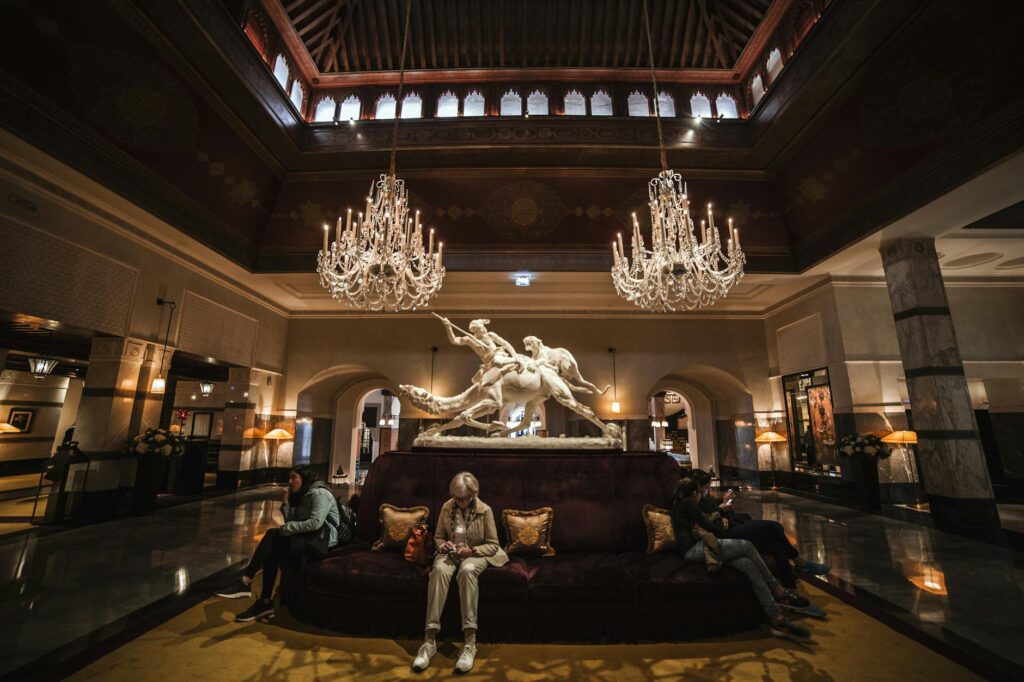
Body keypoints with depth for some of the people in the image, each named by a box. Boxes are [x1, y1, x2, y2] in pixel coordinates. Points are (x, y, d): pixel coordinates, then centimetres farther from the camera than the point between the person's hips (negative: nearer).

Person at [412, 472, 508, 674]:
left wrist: (472, 550, -20)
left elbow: (493, 545, -5)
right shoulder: (446, 508, -2)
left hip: (475, 555, -2)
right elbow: (438, 536, 10)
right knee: (439, 570, -34)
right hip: (450, 554, 3)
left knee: (467, 570, -39)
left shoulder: (485, 510, -10)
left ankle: (470, 642, -36)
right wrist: (443, 545, -13)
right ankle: (430, 640, -30)